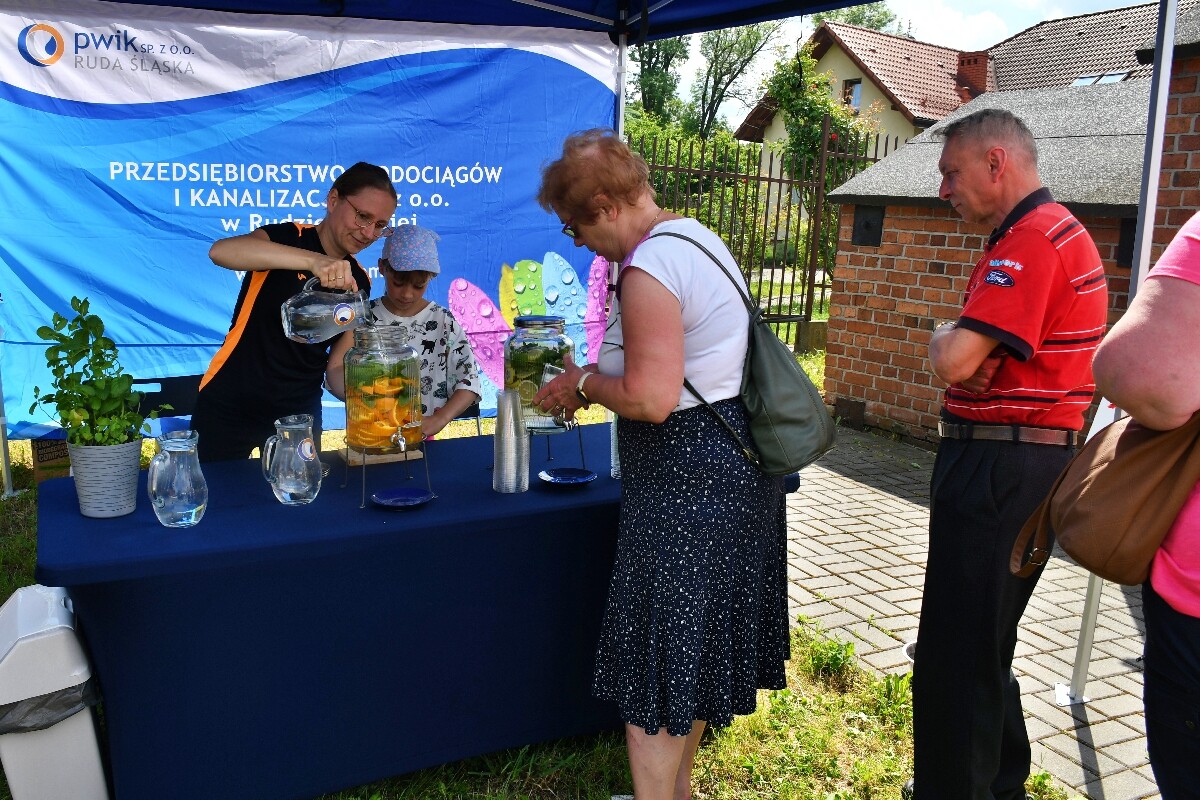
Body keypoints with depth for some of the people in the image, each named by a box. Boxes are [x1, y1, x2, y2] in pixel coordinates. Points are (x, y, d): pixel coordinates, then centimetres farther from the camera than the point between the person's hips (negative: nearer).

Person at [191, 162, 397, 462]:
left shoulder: (359, 281, 2)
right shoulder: (287, 238, -13)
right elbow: (220, 251, -35)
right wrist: (314, 261, -45)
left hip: (299, 414, 4)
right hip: (229, 407, -4)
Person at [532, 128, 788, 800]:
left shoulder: (649, 268, -21)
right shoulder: (698, 235, 11)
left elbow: (650, 398, -26)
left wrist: (584, 382, -9)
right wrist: (595, 377, 16)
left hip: (684, 476, -11)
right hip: (734, 459, 11)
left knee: (656, 655, 3)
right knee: (699, 636, 22)